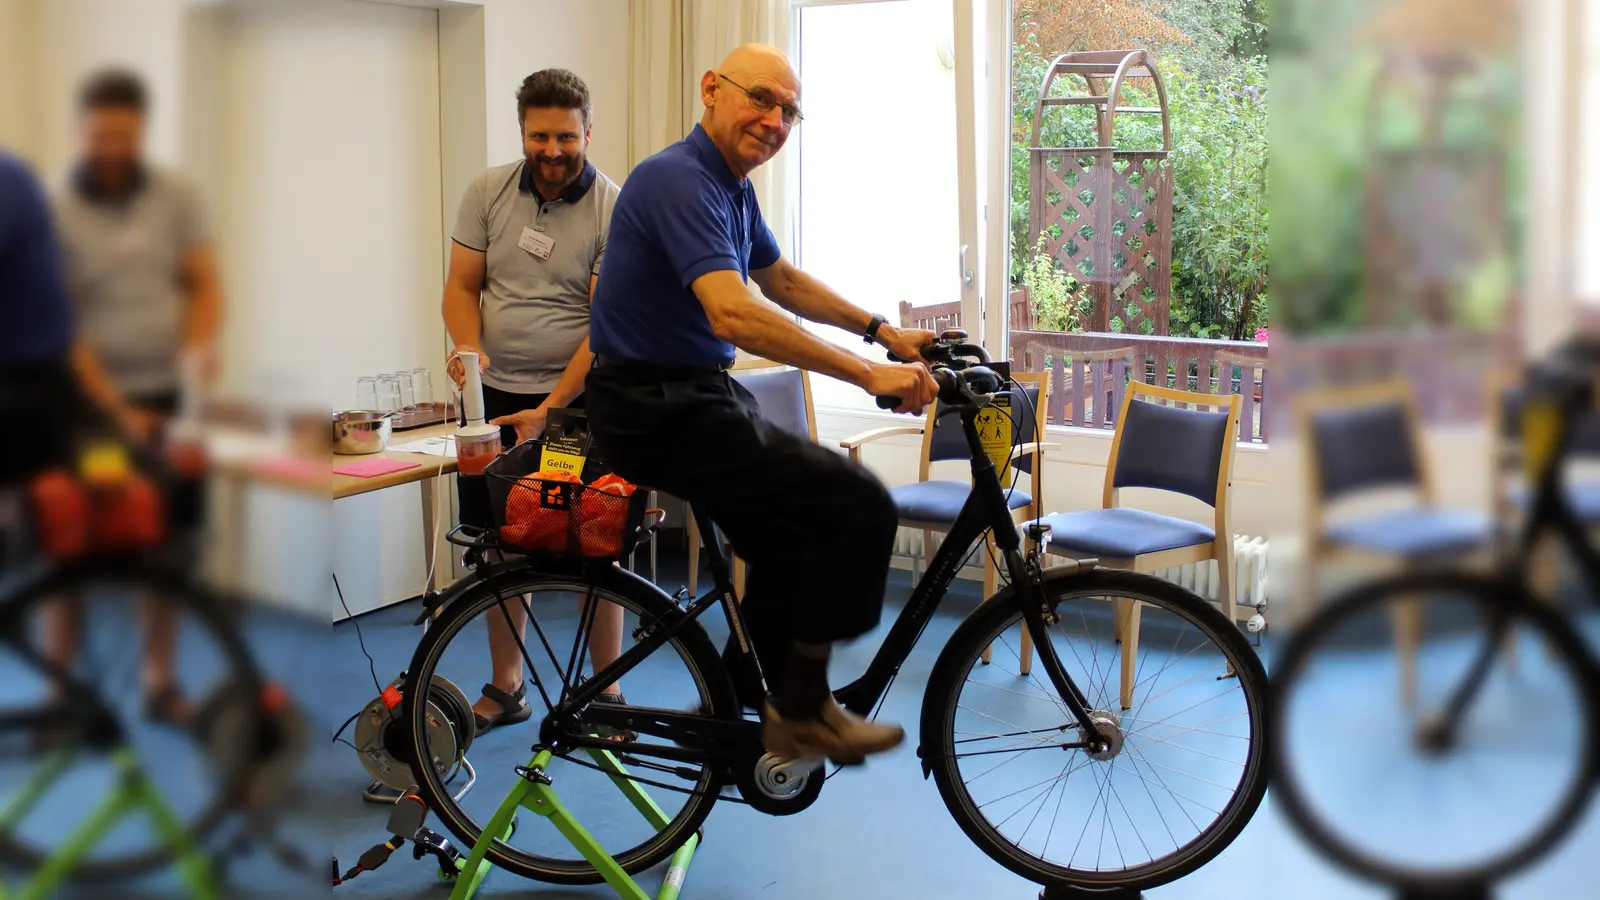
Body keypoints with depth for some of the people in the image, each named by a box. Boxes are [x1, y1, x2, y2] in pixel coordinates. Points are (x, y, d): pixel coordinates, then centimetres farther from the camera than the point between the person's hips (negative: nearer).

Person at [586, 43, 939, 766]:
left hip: (693, 397, 11)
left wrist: (883, 330, 19)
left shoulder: (731, 186, 12)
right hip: (660, 410, -11)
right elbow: (734, 314, -34)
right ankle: (802, 707, -4)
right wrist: (869, 375, -34)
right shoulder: (680, 181, -20)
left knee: (793, 545, 20)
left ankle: (740, 715, 31)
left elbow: (782, 280, 28)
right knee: (860, 505, -16)